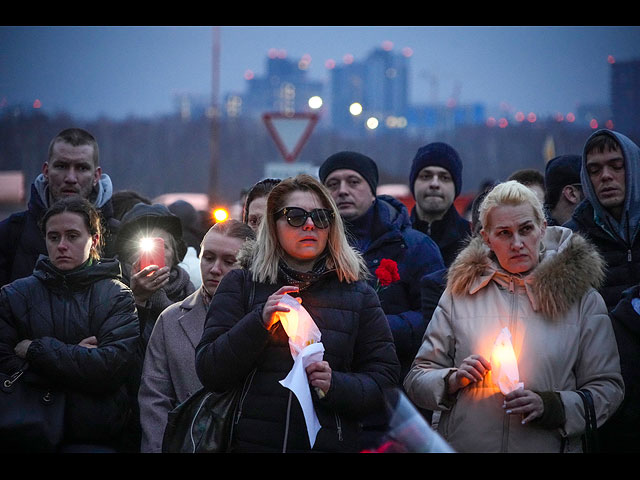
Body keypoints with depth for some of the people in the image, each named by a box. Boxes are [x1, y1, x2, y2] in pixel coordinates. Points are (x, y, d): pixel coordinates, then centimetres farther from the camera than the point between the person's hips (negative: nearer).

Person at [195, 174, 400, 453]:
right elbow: (209, 374, -4)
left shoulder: (358, 293, 6)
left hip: (331, 442, 1)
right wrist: (259, 322, -17)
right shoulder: (241, 284, 3)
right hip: (253, 442, 0)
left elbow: (385, 380, 3)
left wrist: (337, 386, -16)